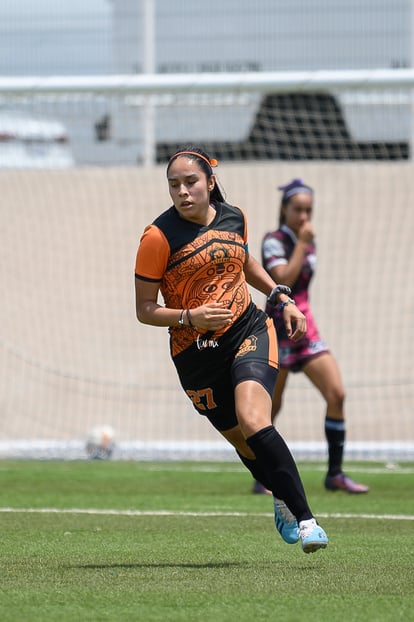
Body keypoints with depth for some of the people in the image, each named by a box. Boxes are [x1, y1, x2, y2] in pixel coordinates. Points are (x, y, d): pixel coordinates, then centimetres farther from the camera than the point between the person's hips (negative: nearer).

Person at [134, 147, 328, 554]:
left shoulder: (233, 218, 3)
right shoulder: (158, 237, -11)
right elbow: (145, 310, -8)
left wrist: (281, 298, 19)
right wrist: (190, 317, -23)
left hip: (249, 332, 1)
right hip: (196, 351, -1)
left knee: (253, 421, -24)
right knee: (241, 441, 9)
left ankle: (303, 516, -21)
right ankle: (283, 501, 39)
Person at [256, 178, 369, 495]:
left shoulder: (308, 241, 12)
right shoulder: (274, 241, -10)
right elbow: (284, 279, -24)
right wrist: (302, 243, -20)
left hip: (306, 329, 7)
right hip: (279, 331, -7)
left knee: (337, 394, -5)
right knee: (271, 407, -1)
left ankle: (335, 473, 0)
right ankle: (262, 478, 10)